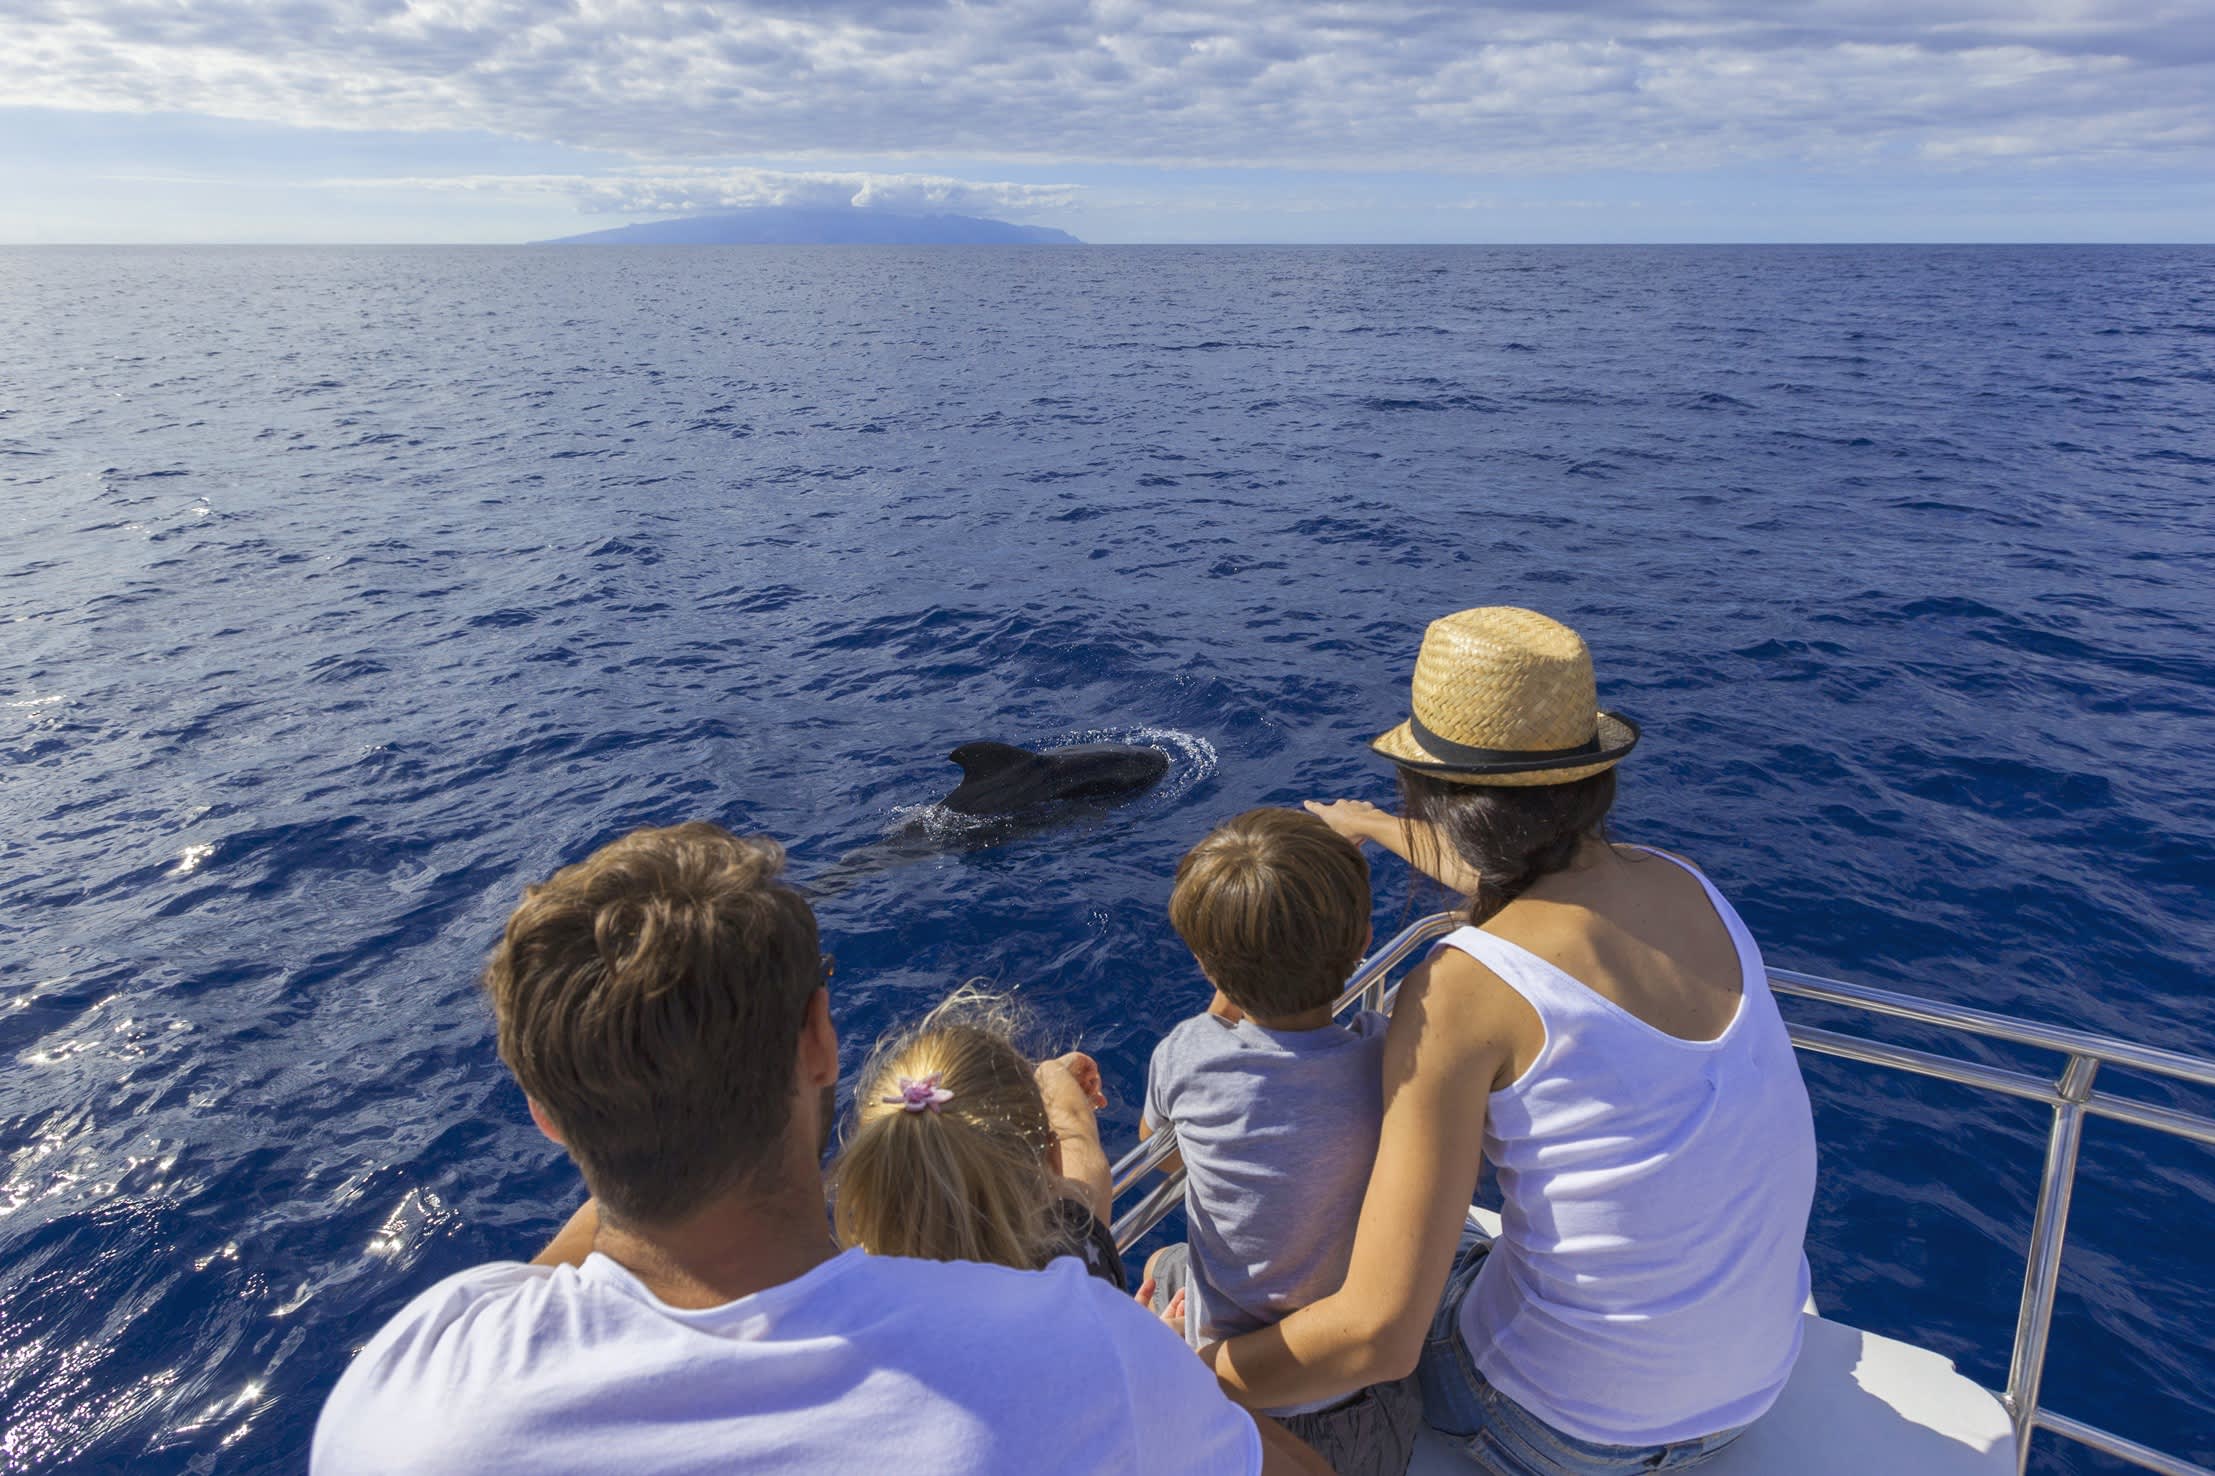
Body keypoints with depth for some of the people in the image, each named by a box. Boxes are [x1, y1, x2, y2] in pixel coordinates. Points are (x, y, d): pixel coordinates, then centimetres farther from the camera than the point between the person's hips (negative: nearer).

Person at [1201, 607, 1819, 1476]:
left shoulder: (1458, 991, -28)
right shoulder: (1684, 887, -8)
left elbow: (1376, 1337, -28)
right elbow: (1532, 882, 17)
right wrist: (1376, 830, 33)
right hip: (1754, 1380, 6)